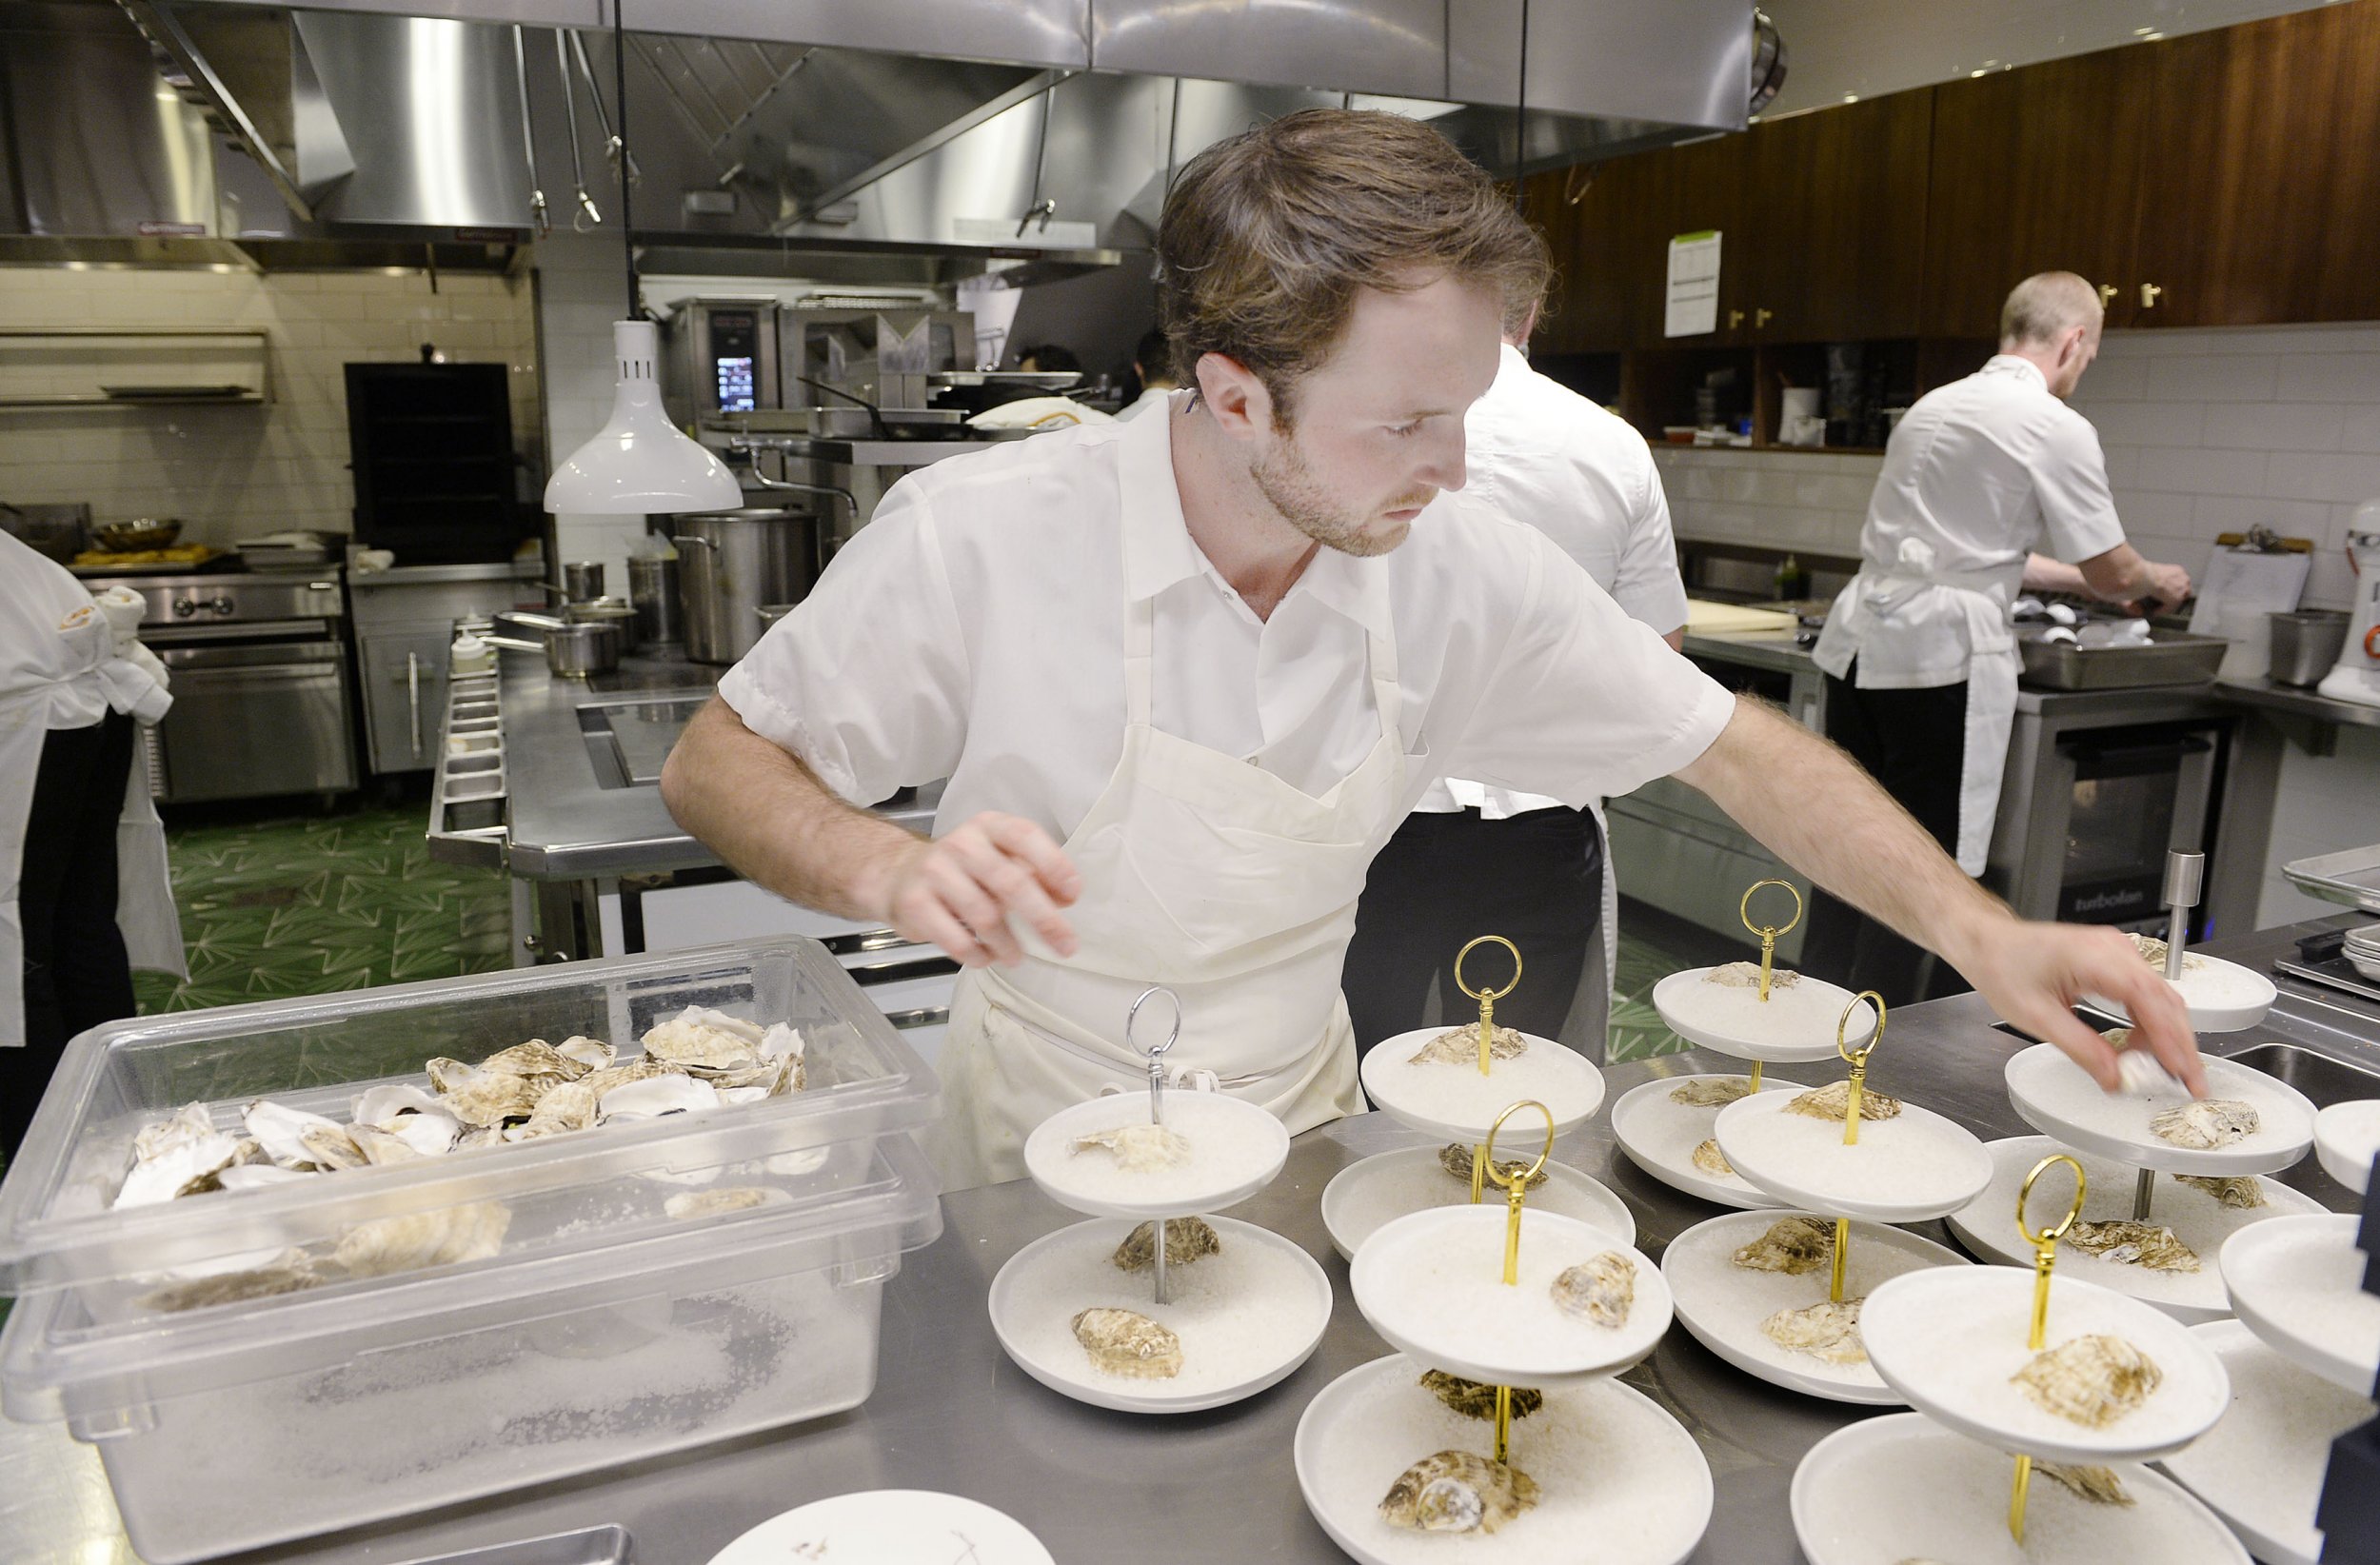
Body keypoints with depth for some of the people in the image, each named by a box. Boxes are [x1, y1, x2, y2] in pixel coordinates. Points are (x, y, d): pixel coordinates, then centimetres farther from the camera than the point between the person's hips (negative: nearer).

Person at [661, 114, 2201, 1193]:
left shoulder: (1465, 571, -13)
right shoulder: (980, 537, -23)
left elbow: (1735, 749, -4)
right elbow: (717, 763, -13)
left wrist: (1979, 928, -15)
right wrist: (893, 869, -33)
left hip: (1295, 1140, 3)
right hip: (1044, 1164, -2)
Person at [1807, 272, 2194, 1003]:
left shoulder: (1935, 406, 16)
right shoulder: (2056, 429, -6)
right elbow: (2114, 573, 0)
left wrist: (2073, 576, 33)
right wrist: (2158, 582, 22)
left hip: (1862, 641, 7)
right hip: (1943, 652, -7)